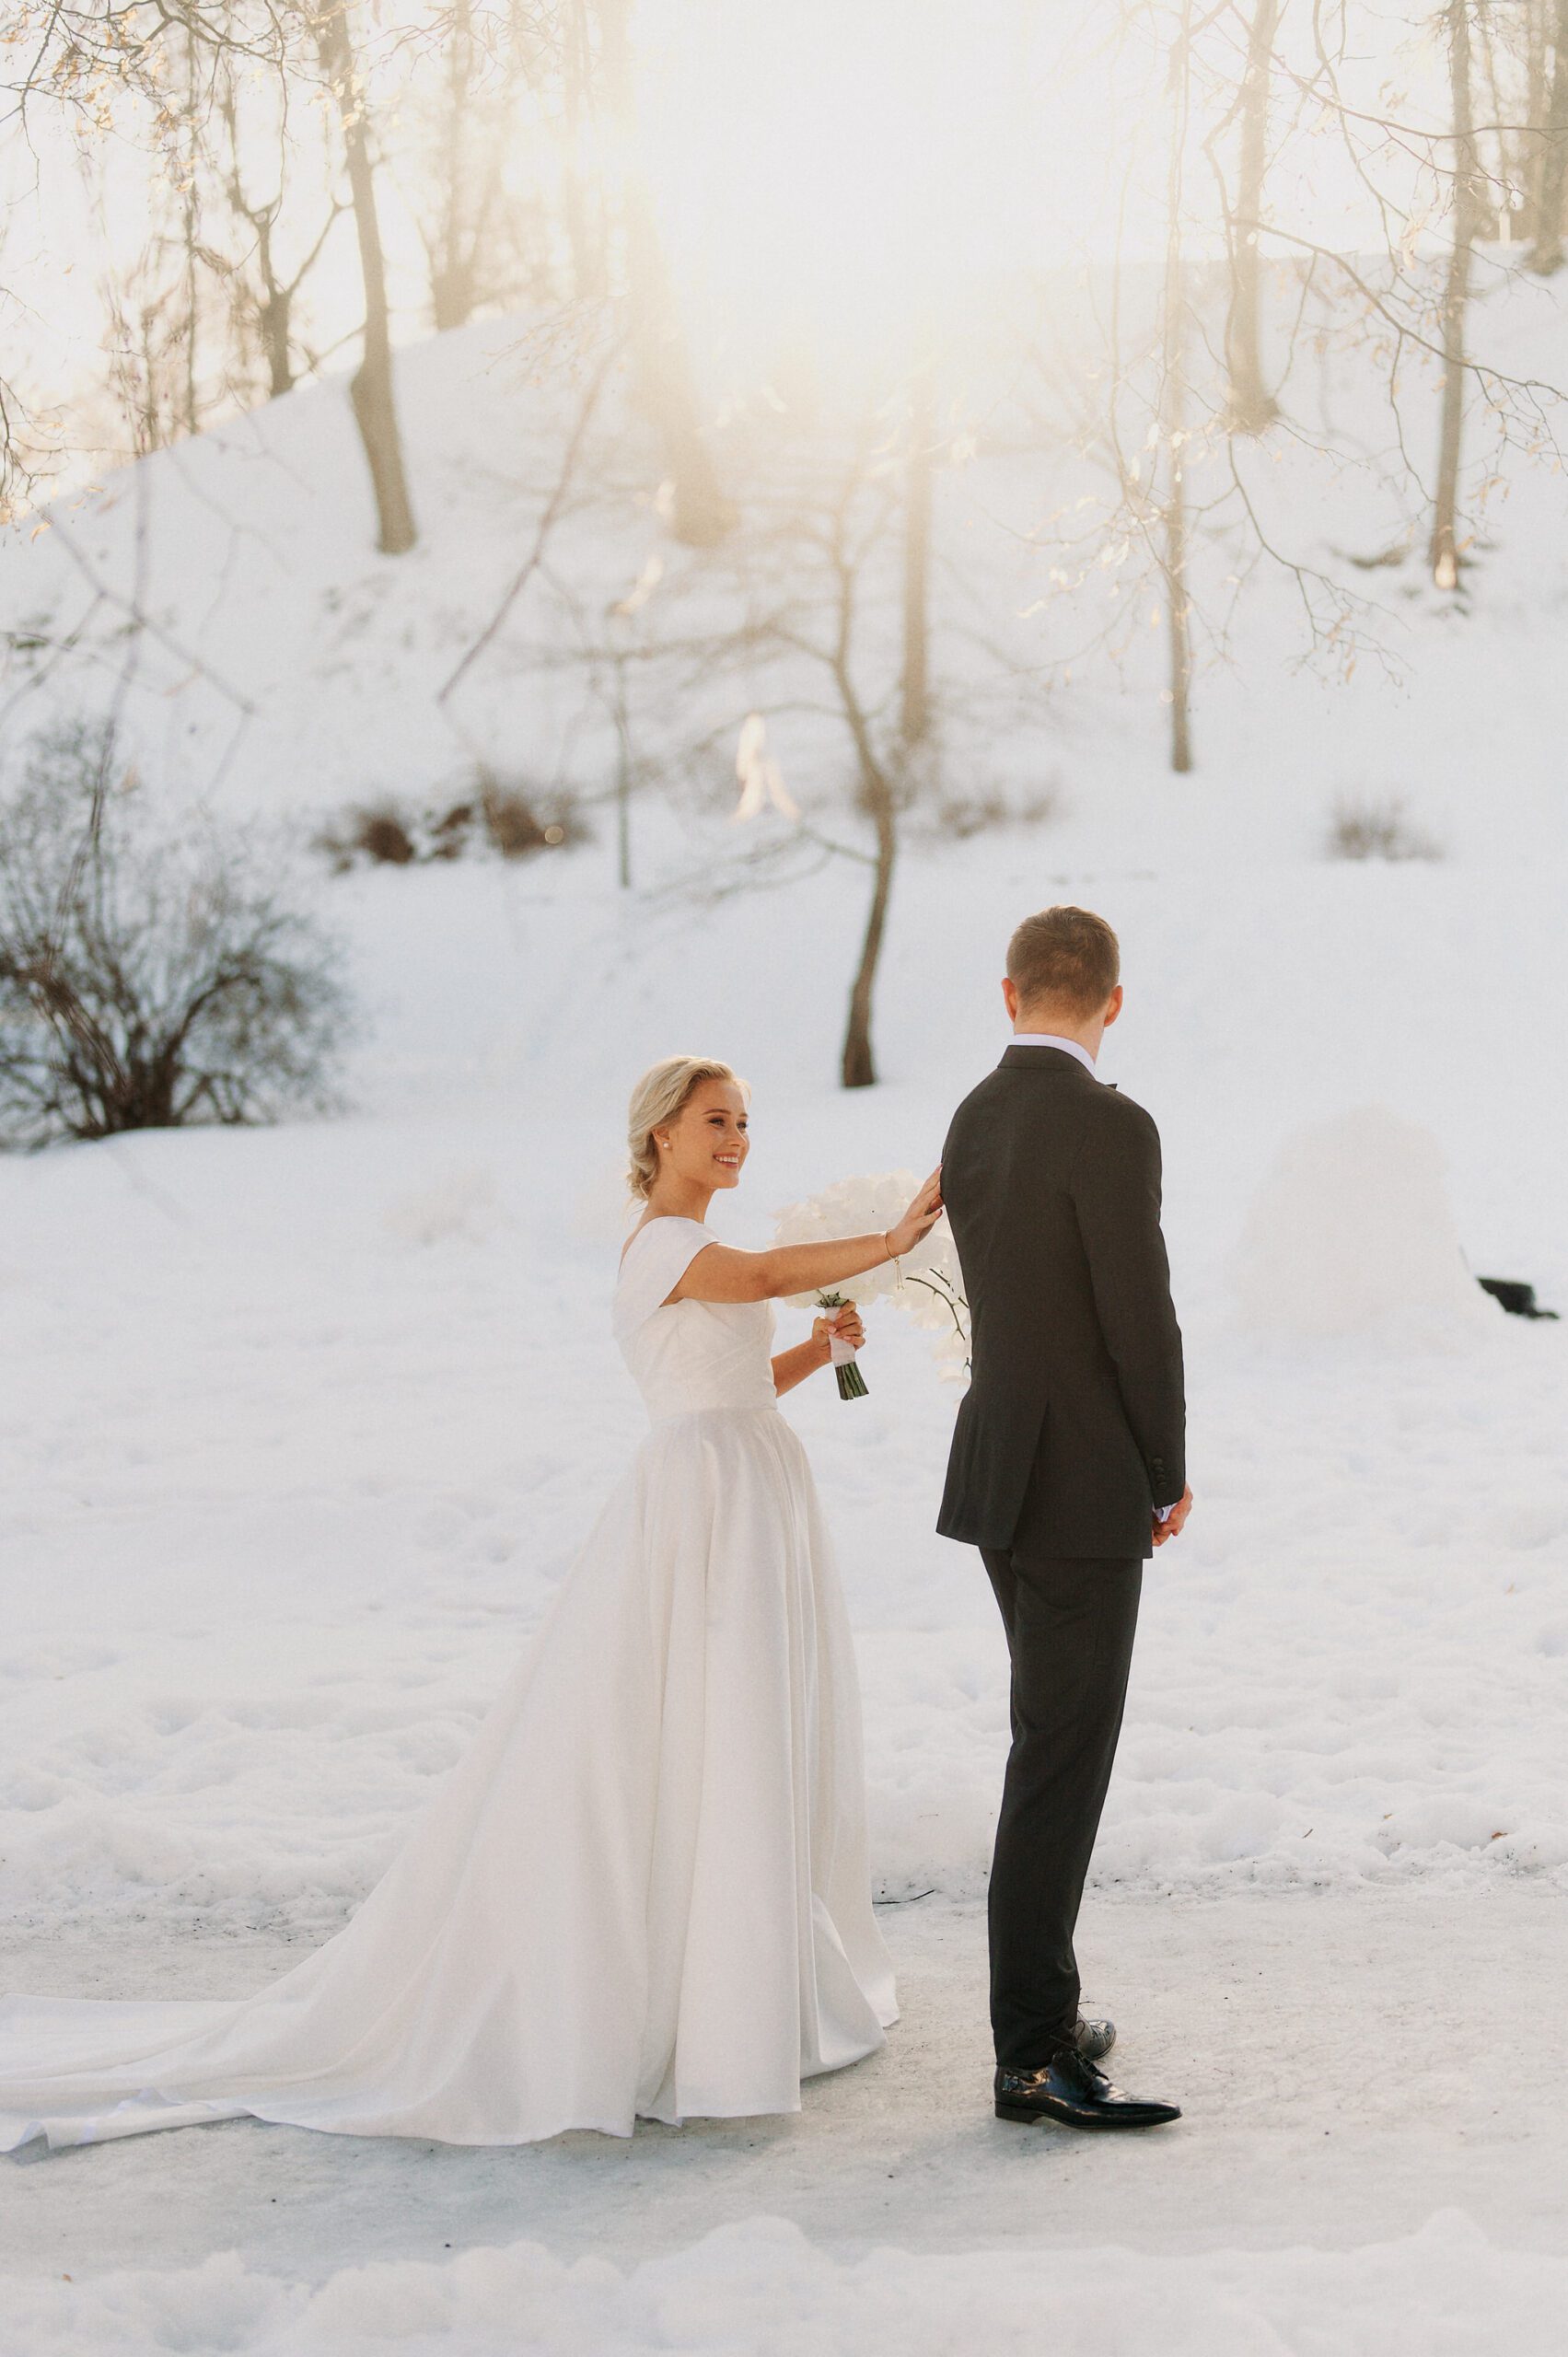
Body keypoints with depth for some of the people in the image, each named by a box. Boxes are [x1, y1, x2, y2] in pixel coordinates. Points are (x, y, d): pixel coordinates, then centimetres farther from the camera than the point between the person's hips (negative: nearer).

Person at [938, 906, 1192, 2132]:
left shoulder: (975, 1120, 10)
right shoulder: (1110, 1127, -17)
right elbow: (1142, 1319, -17)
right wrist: (1171, 1476, -3)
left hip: (1003, 1474, 9)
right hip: (1083, 1491, -9)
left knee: (1057, 1748, 18)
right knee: (1062, 1765, -5)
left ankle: (1045, 2010, 25)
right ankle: (1035, 2054, -2)